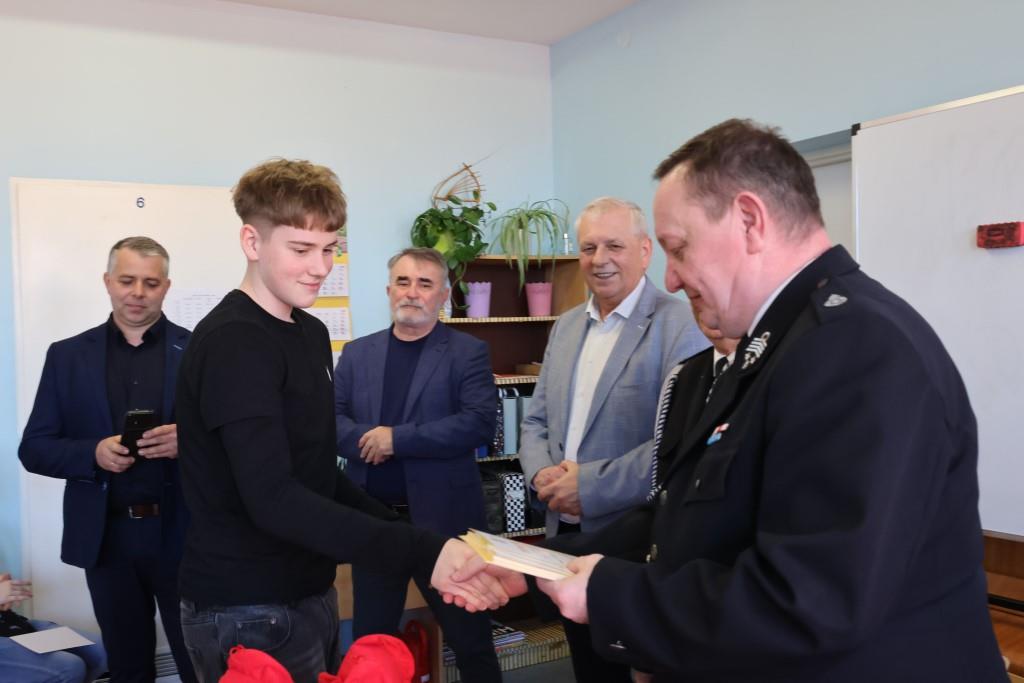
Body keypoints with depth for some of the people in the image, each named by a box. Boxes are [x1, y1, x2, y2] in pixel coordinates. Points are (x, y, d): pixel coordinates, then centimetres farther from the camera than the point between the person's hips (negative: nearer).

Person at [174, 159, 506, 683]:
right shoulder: (232, 344, -19)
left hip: (310, 594, 9)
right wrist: (424, 554, -35)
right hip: (248, 611, -8)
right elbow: (273, 498, -30)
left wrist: (398, 531, 5)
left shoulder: (311, 332, 9)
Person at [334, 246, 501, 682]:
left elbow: (479, 423, -15)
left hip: (444, 519, -3)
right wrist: (370, 440, -19)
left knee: (470, 641, 10)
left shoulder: (468, 352, -2)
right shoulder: (357, 353, 9)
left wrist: (397, 439, -18)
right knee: (368, 644, 16)